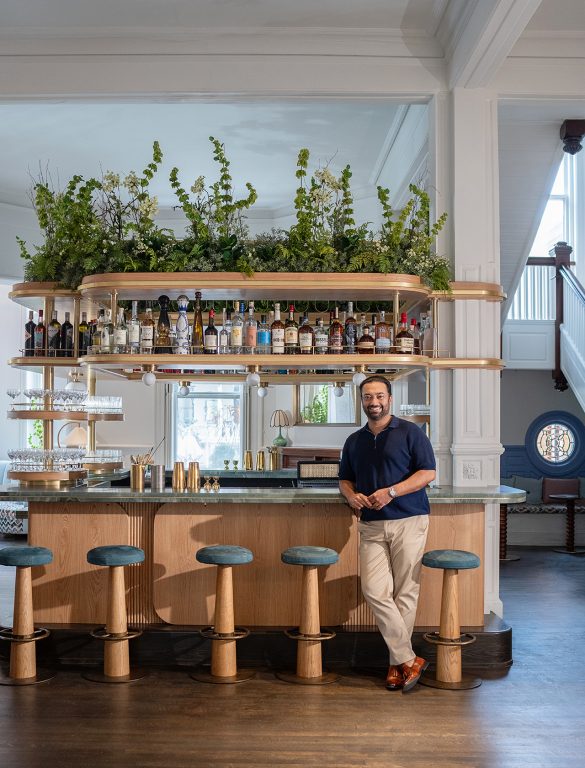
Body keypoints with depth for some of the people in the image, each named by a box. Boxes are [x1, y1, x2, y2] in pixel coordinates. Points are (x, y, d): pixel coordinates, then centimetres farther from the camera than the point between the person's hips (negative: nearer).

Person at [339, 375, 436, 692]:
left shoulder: (410, 432, 0)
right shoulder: (354, 441, 15)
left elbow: (427, 473, -6)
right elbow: (345, 479, 22)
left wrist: (391, 492, -16)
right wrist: (352, 495, -1)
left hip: (408, 521, -4)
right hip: (371, 525, 4)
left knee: (405, 593, -1)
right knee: (374, 591, -8)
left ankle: (398, 663, 10)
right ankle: (409, 660, -2)